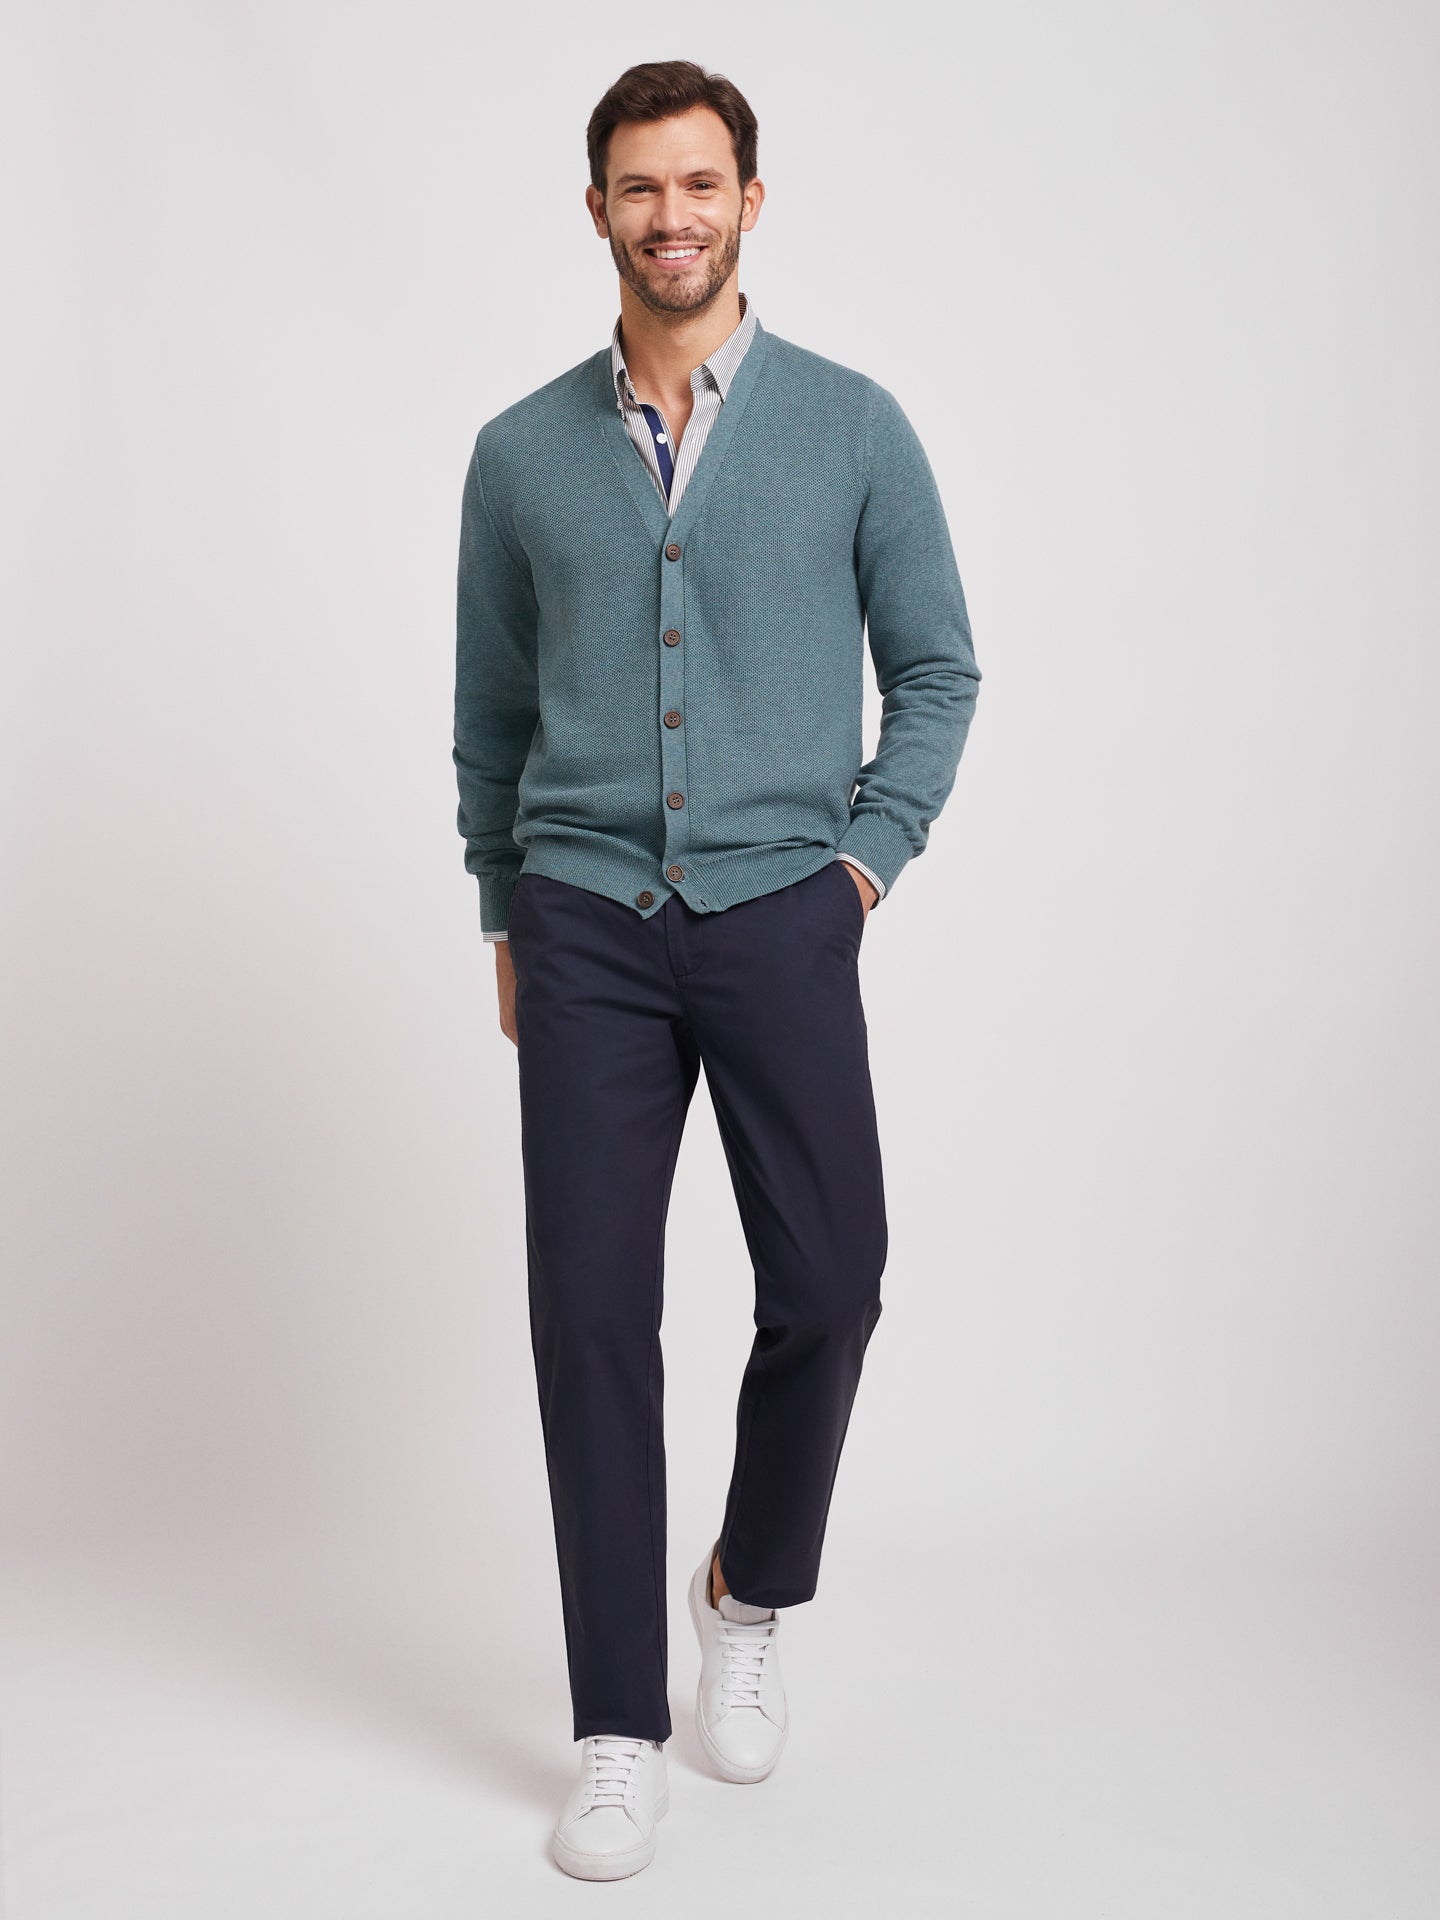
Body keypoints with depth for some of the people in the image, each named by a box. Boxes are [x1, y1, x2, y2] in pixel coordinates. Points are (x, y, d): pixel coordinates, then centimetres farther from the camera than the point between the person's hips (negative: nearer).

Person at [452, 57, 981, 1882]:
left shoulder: (851, 426, 4)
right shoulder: (521, 453, 8)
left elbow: (936, 669, 10)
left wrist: (870, 853, -1)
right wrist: (505, 923, 13)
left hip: (782, 916, 0)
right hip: (588, 926, 1)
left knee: (825, 1287, -3)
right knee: (591, 1308, -2)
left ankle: (751, 1596, 28)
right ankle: (622, 1730, 11)